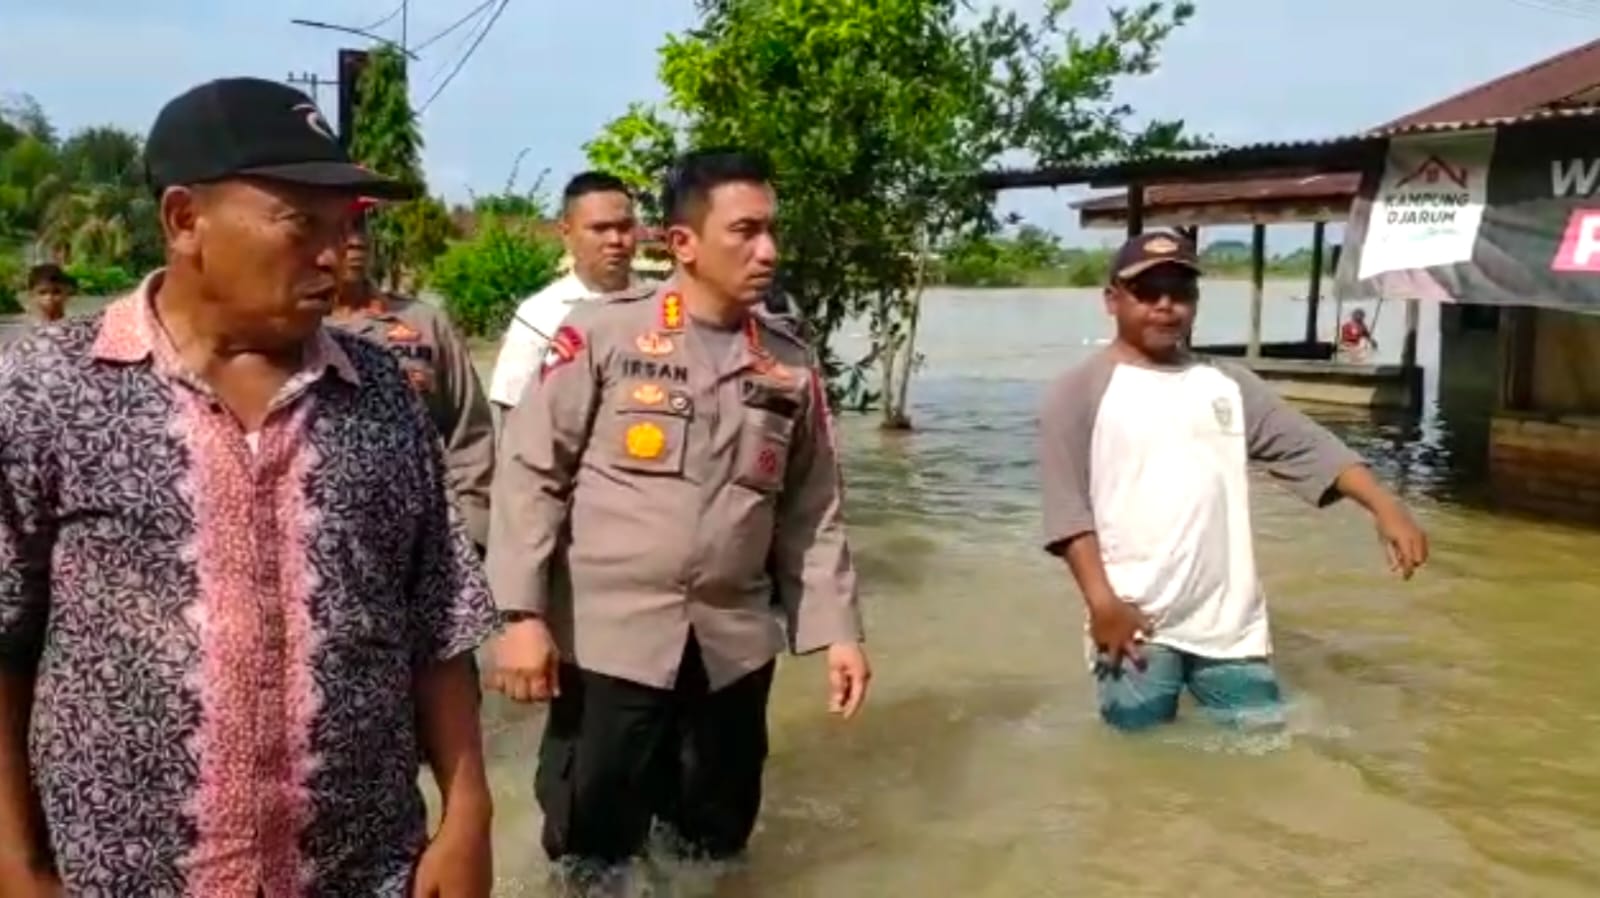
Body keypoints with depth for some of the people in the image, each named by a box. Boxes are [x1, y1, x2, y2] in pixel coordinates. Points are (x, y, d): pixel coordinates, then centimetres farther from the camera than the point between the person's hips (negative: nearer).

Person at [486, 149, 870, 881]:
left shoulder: (791, 364, 6)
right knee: (593, 848, 8)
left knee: (716, 840, 18)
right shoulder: (602, 334, -7)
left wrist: (837, 628, 5)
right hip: (609, 636, -4)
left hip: (735, 644, 4)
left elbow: (811, 509, 10)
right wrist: (522, 615, -11)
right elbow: (530, 474, -6)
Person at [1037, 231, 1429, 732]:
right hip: (1136, 624, -4)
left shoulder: (1228, 386, 12)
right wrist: (1102, 601, -17)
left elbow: (1309, 449, 6)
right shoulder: (1081, 393, -1)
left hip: (1230, 622, 4)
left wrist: (1385, 508, -8)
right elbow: (1067, 506, -8)